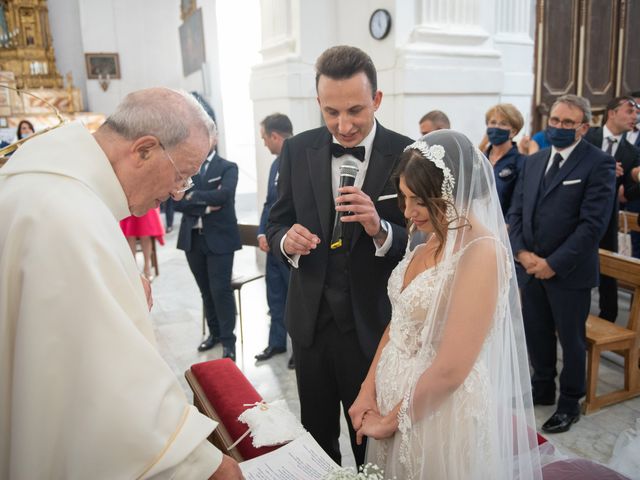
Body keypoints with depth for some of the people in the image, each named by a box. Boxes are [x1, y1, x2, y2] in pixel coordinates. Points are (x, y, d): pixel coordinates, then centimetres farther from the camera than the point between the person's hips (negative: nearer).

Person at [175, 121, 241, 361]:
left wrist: (194, 196, -15)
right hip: (192, 238, 4)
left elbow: (224, 194, -20)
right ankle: (214, 332, 30)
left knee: (221, 289, -3)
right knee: (206, 290, 14)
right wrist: (206, 207, -16)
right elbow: (177, 201, -5)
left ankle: (228, 340, 9)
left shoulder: (228, 167, -1)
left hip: (219, 238, -4)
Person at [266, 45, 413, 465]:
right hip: (311, 321, 3)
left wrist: (380, 229, -29)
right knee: (315, 435, 23)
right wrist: (287, 240, -17)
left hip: (374, 325, -3)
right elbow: (277, 223, 5)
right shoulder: (298, 150, -1)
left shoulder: (408, 156, -11)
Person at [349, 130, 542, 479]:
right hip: (393, 397, 8)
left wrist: (391, 420, -11)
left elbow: (449, 370, -23)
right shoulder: (432, 239, 3)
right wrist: (368, 390, -1)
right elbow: (399, 320, 6)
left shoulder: (482, 252, -23)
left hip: (441, 413, -7)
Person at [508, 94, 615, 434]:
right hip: (531, 267, 5)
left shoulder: (598, 163, -9)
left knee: (571, 338, 10)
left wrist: (554, 264, -17)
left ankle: (570, 403, 28)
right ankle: (543, 388, 38)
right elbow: (516, 212, 9)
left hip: (569, 272, -5)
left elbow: (593, 223, -16)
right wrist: (521, 252, -6)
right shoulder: (533, 161, 10)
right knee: (536, 332, 16)